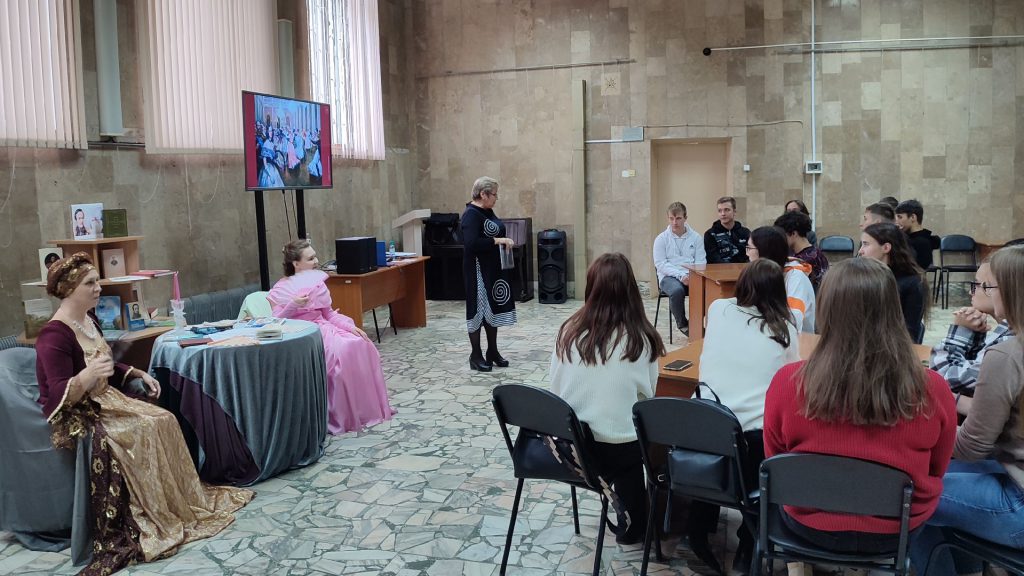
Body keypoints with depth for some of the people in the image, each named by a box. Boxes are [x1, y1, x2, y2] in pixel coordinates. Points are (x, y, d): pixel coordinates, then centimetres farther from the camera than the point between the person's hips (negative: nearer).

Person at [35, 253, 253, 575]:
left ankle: (181, 499, -3)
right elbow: (61, 397, -26)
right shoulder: (54, 336, -22)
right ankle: (153, 520, -15)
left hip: (102, 400, 9)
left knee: (163, 421, -10)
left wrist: (139, 374, 7)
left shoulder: (88, 320, 6)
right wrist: (87, 376, -44)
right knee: (141, 431, -26)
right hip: (73, 415, -9)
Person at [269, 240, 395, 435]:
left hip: (323, 328, 6)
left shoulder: (317, 281, 11)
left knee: (361, 345, -17)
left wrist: (351, 326, -1)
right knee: (341, 350, -31)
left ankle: (365, 409, -9)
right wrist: (293, 306, -26)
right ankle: (340, 417, -21)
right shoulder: (282, 289, -5)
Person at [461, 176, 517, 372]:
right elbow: (471, 243, -29)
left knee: (494, 308, 13)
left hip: (493, 268, 9)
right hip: (478, 270, -9)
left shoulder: (487, 212, 10)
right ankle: (476, 356, 9)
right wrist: (497, 241, -26)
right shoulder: (471, 215, -17)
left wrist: (505, 241, 7)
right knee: (479, 309, -1)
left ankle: (492, 352, 23)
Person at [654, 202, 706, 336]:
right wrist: (680, 275, -18)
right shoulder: (661, 238, 4)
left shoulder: (696, 237, 10)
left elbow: (701, 262, 5)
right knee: (677, 290, -36)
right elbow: (660, 264, -5)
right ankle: (682, 324, -9)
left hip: (691, 276, 2)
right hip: (668, 276, -2)